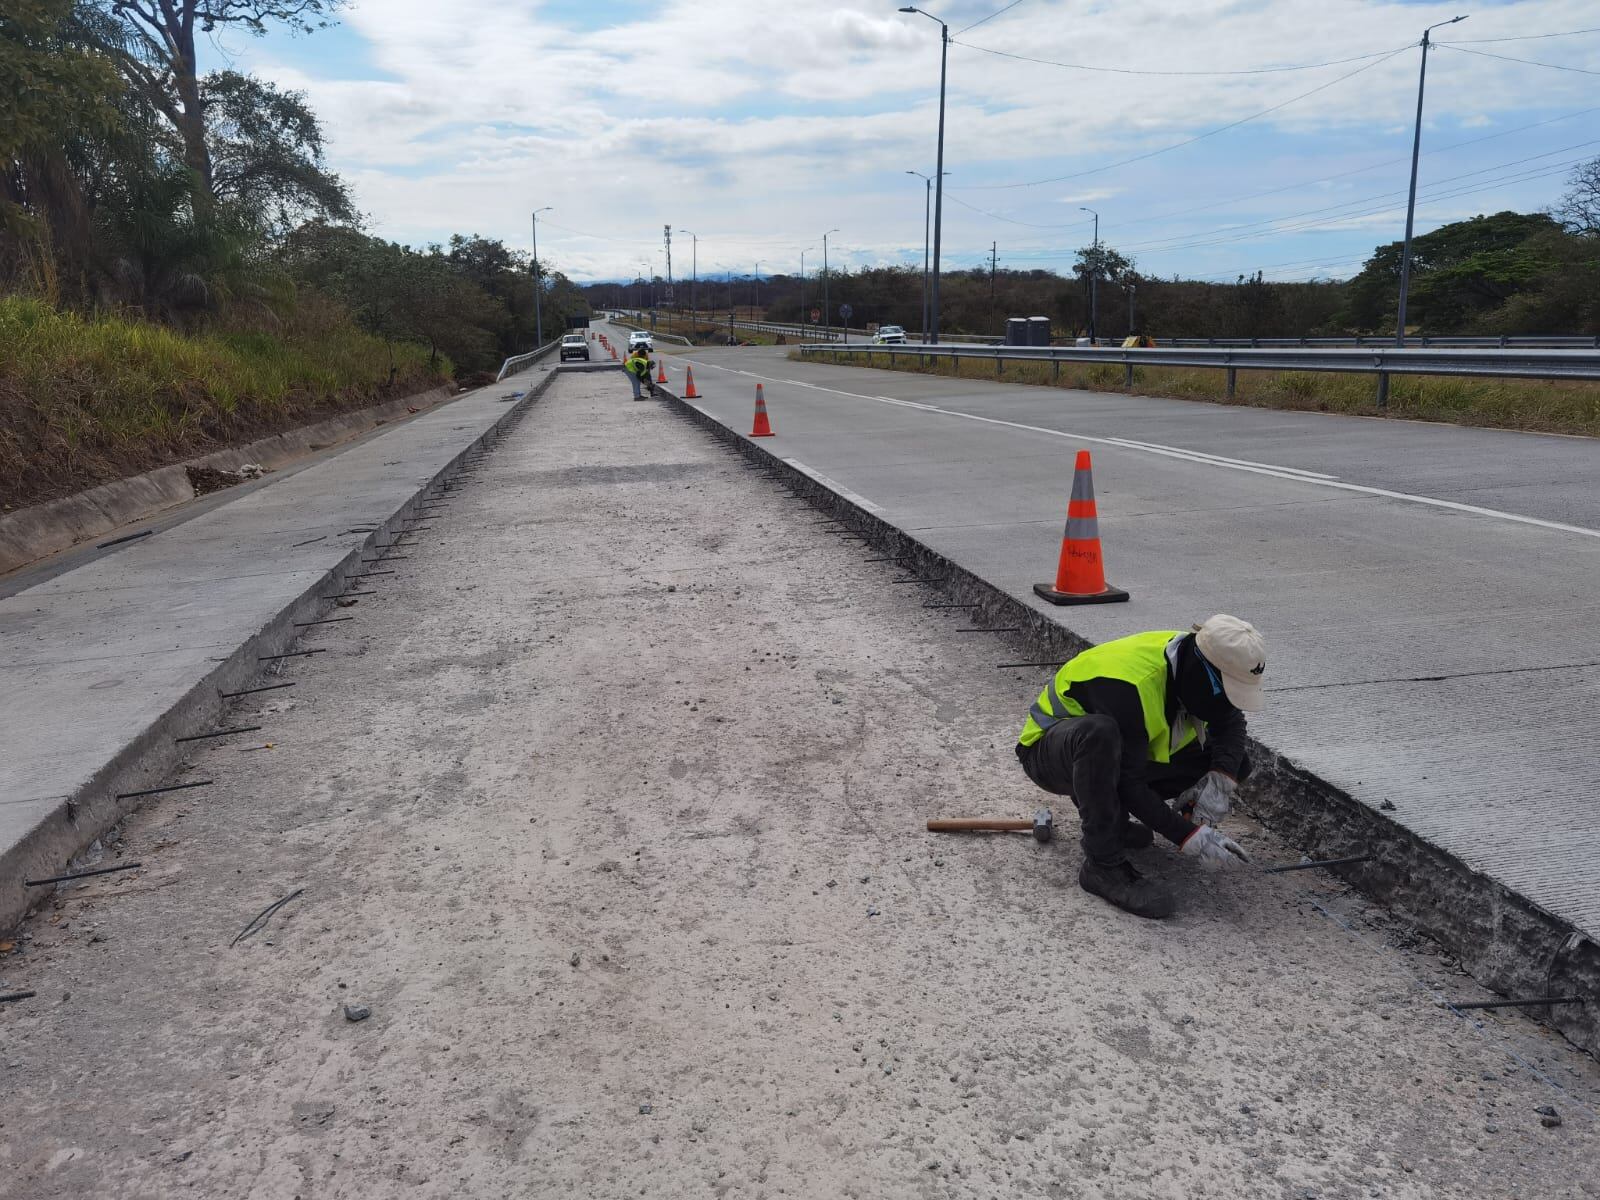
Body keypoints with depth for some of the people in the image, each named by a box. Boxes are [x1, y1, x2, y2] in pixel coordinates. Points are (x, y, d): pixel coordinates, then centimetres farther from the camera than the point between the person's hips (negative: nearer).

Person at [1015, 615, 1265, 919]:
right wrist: (1189, 838, -32)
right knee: (1099, 733, -44)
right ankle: (1103, 866, -29)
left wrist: (1222, 780, -15)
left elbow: (1230, 721, 2)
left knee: (1236, 763, -5)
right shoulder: (1128, 687, -36)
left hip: (1113, 754, 8)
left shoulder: (1194, 662, -13)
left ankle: (1107, 809, 4)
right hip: (1051, 753, -7)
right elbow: (1127, 783, -31)